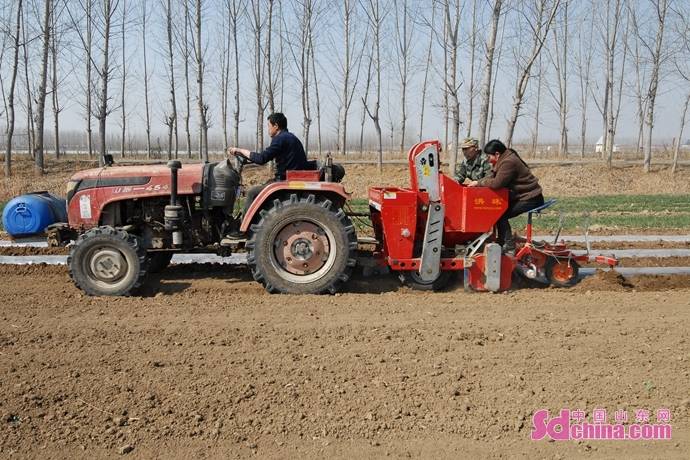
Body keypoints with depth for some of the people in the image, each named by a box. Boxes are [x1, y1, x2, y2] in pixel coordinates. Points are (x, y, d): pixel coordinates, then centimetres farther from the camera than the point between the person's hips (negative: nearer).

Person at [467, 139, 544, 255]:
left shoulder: (508, 162, -22)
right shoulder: (505, 159, 10)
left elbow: (496, 183, -27)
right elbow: (494, 177, 16)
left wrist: (479, 183, -13)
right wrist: (478, 182, 3)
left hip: (530, 199, -10)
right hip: (524, 196, 10)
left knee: (501, 216, -13)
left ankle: (509, 248, -8)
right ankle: (503, 243, 14)